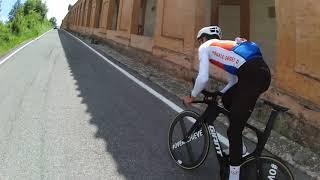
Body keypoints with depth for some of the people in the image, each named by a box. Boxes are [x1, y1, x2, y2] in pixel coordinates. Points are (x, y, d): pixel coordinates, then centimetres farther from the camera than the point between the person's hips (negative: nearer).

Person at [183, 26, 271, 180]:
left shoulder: (205, 47, 12)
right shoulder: (224, 47, 34)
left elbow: (203, 78, -1)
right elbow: (233, 80, 31)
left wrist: (192, 96, 14)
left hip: (252, 77, -9)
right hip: (263, 72, 9)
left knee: (233, 130, 0)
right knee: (227, 100, 28)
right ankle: (238, 147, 36)